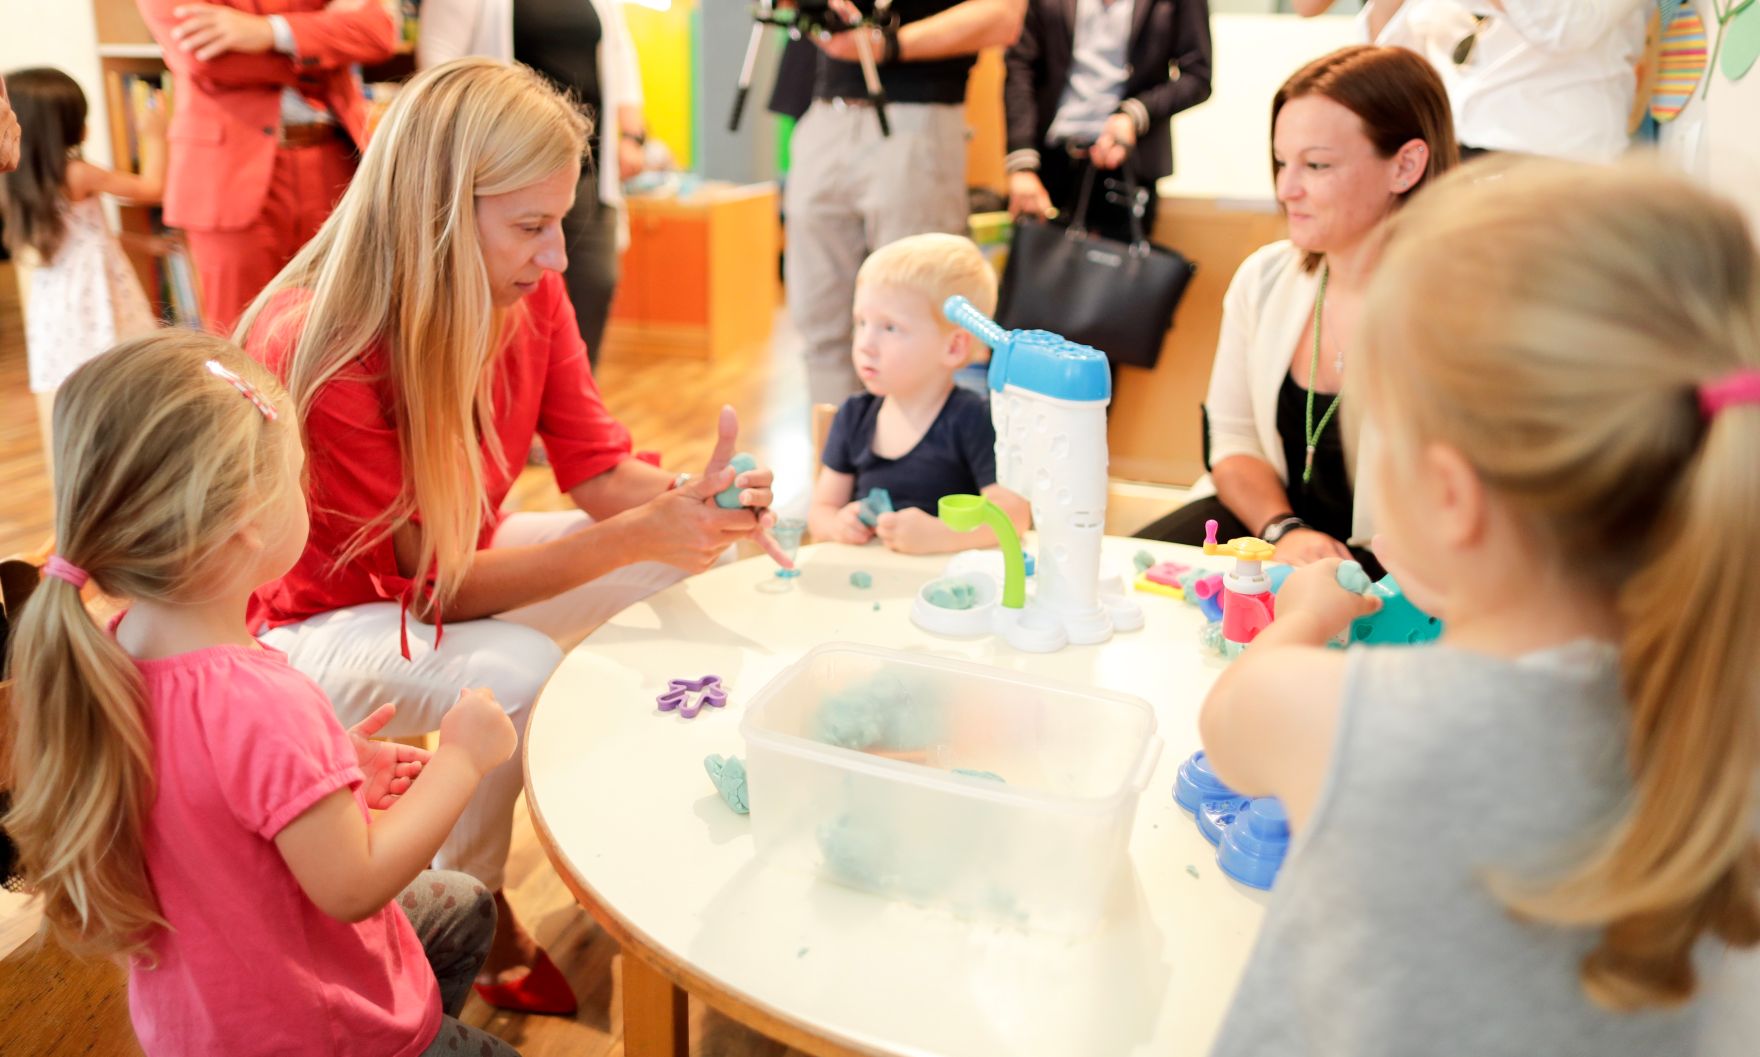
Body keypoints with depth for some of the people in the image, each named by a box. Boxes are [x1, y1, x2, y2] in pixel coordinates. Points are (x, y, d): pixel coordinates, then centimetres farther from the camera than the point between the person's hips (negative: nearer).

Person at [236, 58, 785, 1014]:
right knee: (515, 675, -34)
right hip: (319, 619, -6)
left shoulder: (529, 295, -13)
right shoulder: (318, 352, -32)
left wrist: (692, 499, -31)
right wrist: (639, 535, -39)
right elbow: (435, 580, -30)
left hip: (461, 559, 7)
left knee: (687, 560, -6)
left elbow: (599, 472, -9)